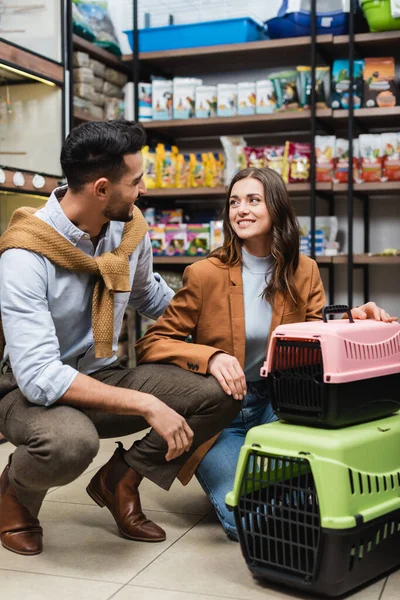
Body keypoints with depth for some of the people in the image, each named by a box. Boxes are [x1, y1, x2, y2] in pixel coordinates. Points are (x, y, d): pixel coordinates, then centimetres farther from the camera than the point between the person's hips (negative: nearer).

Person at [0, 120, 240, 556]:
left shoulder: (130, 230, -5)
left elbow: (150, 296, 17)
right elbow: (39, 377, -31)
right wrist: (147, 405, -33)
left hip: (105, 376, 6)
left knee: (220, 395, -15)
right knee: (72, 441, -41)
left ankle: (119, 480, 7)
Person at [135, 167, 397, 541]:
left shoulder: (303, 272, 0)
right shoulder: (205, 274, -11)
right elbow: (150, 345, -12)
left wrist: (352, 322, -19)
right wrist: (210, 358, -30)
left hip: (277, 404, 3)